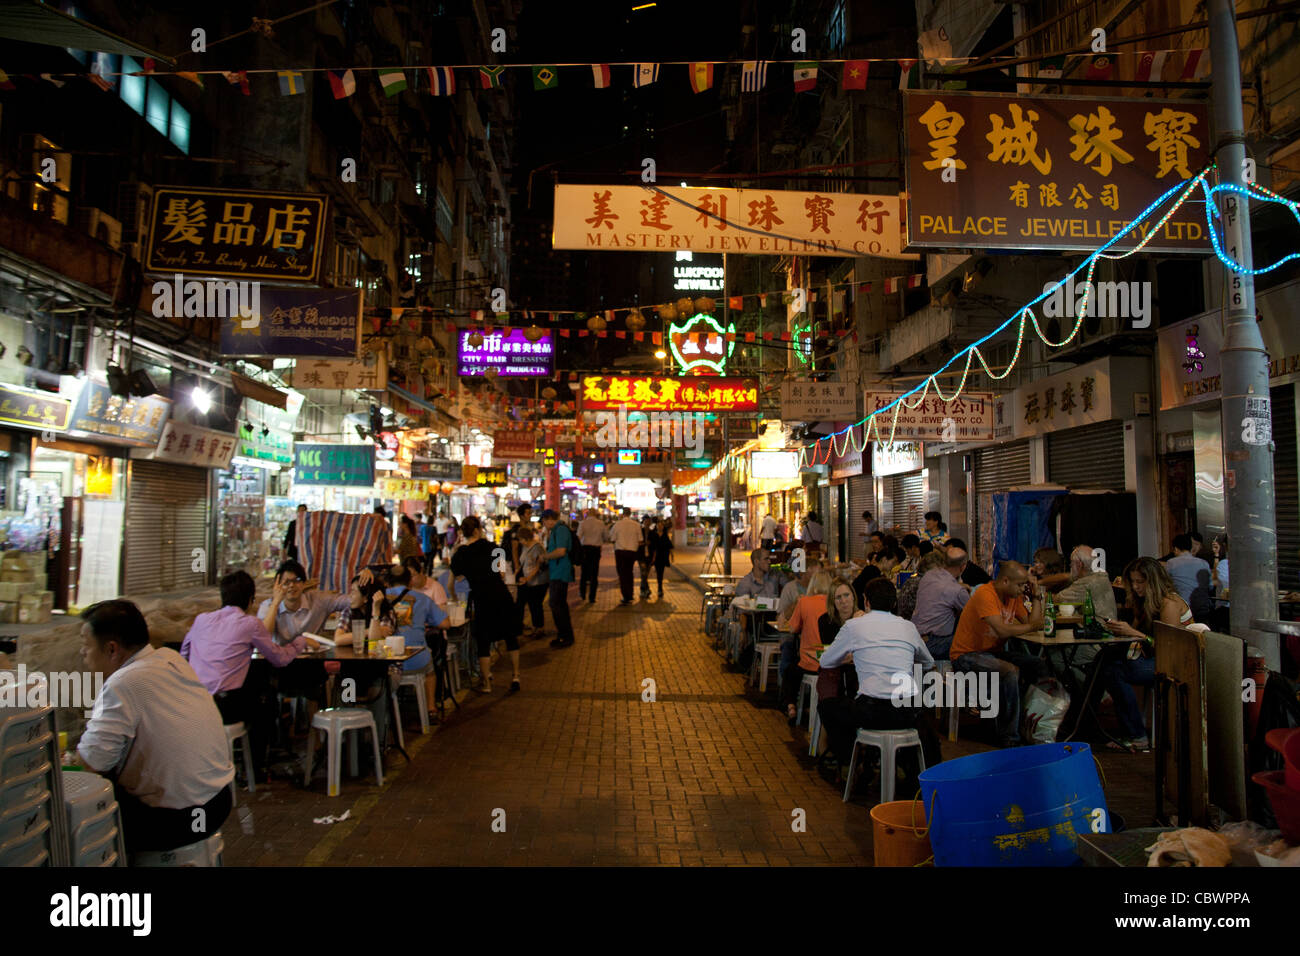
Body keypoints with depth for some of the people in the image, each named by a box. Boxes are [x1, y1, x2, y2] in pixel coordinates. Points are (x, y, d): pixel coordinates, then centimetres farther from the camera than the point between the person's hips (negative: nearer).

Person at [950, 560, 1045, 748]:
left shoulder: (1013, 595, 7)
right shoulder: (985, 594, -21)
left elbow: (1032, 621, 2)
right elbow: (1002, 631, -30)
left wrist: (1036, 594, -2)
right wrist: (1032, 626, -16)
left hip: (993, 652, 9)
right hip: (966, 655, -9)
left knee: (1038, 665, -6)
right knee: (1010, 671, -30)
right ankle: (1008, 738, -20)